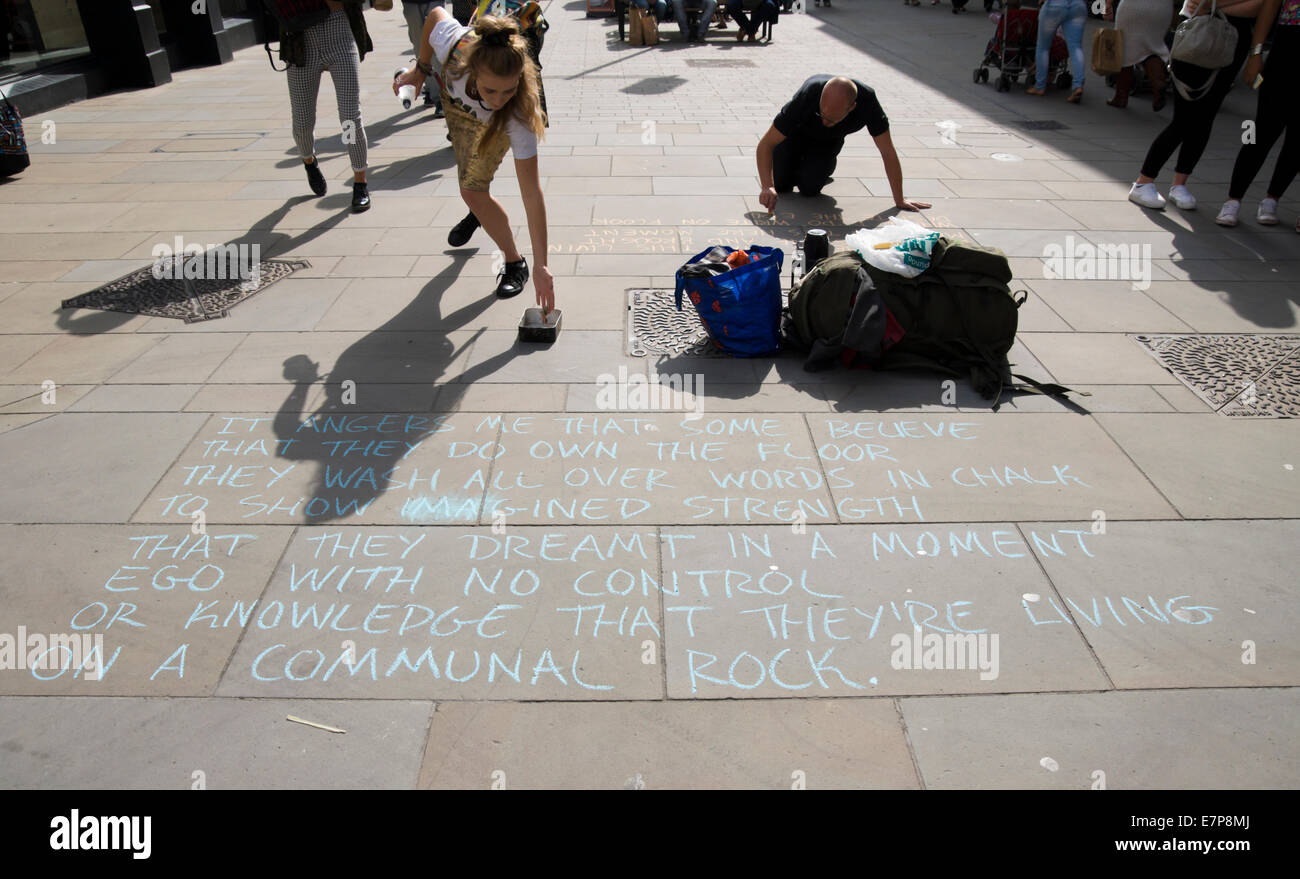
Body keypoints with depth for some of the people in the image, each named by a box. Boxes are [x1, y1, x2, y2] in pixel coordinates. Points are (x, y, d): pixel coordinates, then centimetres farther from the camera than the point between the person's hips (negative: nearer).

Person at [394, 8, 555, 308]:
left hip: (494, 126, -3)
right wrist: (421, 70, -7)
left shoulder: (518, 115, -46)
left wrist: (541, 266, -46)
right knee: (469, 174, 23)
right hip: (456, 101, 3)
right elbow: (436, 13, -18)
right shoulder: (455, 43, -44)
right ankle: (478, 214, 56)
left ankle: (515, 263, 6)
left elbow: (531, 193, -45)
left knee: (473, 191, -15)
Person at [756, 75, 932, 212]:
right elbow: (766, 144, -37)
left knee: (809, 187, -21)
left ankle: (823, 169, 14)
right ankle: (799, 163, 21)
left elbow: (888, 152, -26)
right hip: (797, 133, 0)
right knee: (781, 185, -12)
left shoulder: (867, 100, -36)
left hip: (829, 141, 1)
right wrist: (767, 187, -52)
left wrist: (899, 200, -23)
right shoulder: (806, 96, -40)